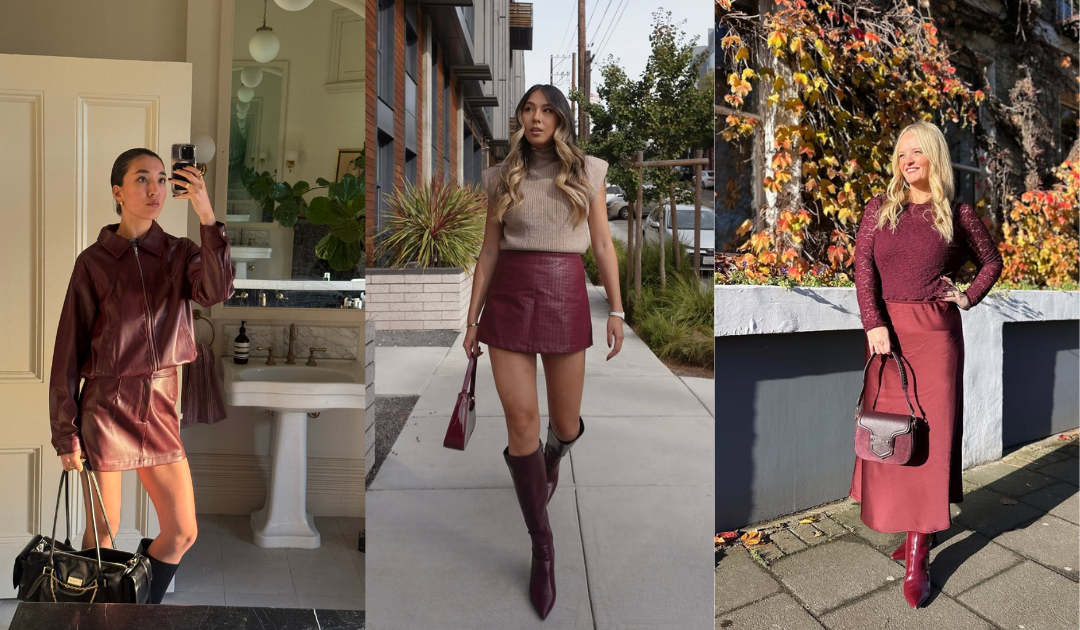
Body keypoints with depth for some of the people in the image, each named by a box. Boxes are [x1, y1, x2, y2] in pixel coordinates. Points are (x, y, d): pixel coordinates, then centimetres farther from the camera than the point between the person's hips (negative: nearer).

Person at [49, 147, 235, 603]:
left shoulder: (179, 253, 4)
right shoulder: (94, 261, -3)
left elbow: (216, 291, -18)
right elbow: (69, 348, -2)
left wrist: (206, 214, -24)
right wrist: (66, 431, -4)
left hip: (159, 407, 3)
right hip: (105, 406, -3)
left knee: (182, 533, 5)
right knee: (102, 534, 8)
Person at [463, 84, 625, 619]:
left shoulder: (587, 172, 6)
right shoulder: (502, 177, 8)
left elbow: (603, 246, 6)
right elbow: (489, 251, 8)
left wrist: (617, 309, 0)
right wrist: (473, 317, 5)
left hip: (566, 297, 0)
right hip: (508, 297, 1)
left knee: (566, 422, 7)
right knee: (520, 420, -5)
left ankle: (553, 455, 49)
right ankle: (542, 546, 10)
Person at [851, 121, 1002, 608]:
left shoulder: (957, 214, 5)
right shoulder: (880, 208, 7)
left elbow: (991, 261, 19)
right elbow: (863, 264, -3)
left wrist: (969, 298, 2)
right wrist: (873, 324, -15)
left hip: (937, 331, -2)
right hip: (887, 330, 2)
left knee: (930, 433, -3)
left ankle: (918, 558, 1)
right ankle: (919, 526, 23)